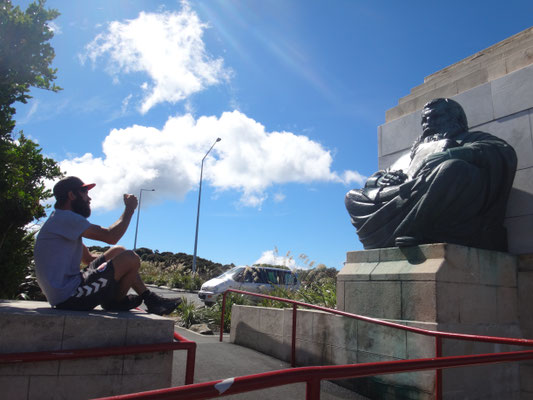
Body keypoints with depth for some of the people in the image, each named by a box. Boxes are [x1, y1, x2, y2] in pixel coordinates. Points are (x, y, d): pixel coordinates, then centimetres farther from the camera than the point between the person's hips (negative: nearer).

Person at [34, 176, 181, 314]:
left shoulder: (63, 221, 20)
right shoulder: (64, 218, -14)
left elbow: (88, 258, 22)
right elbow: (111, 237, -21)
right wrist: (129, 209, -6)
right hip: (69, 297, -11)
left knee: (118, 251, 14)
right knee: (130, 258, -14)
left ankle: (149, 298, 13)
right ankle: (117, 302, 9)